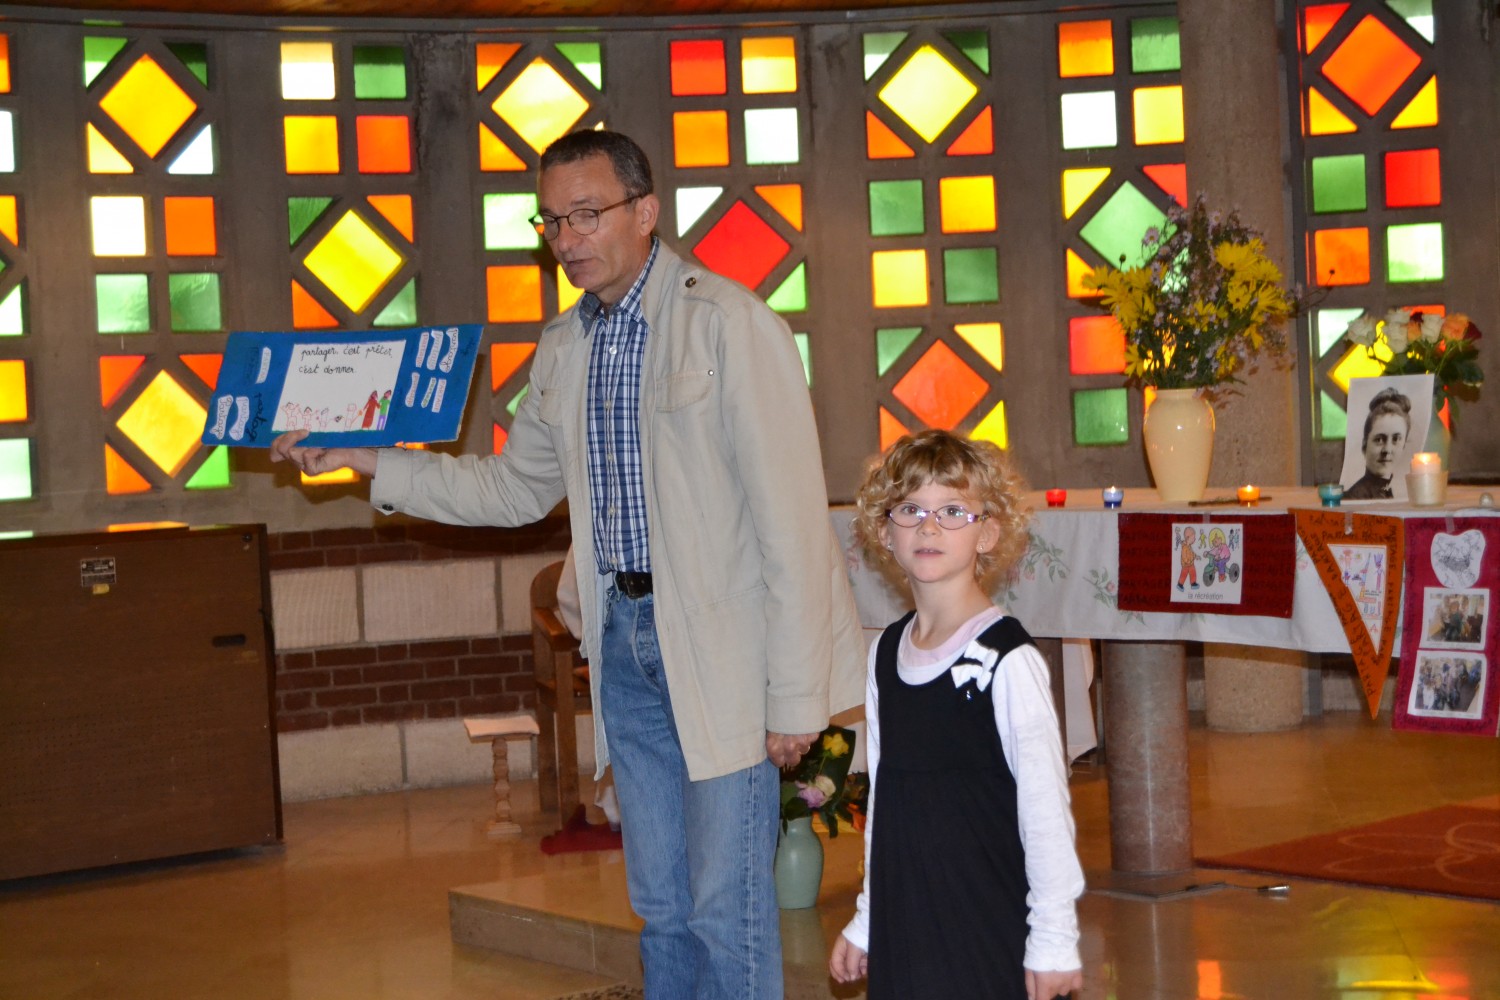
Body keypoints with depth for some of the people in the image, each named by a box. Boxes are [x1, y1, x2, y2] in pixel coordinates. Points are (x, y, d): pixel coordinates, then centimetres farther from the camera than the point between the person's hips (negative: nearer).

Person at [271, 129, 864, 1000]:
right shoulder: (563, 349, 12)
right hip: (625, 635, 7)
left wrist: (796, 695, -17)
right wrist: (365, 461, 12)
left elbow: (792, 517, -14)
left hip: (724, 643, -7)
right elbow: (515, 488, 23)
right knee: (662, 903, 13)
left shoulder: (730, 322, -11)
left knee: (727, 906, -6)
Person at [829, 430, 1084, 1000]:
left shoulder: (1006, 661, -12)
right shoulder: (885, 654, 7)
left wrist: (1053, 939, -10)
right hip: (902, 932, 6)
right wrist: (866, 921, 18)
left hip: (995, 932, -5)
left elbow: (1046, 809, -11)